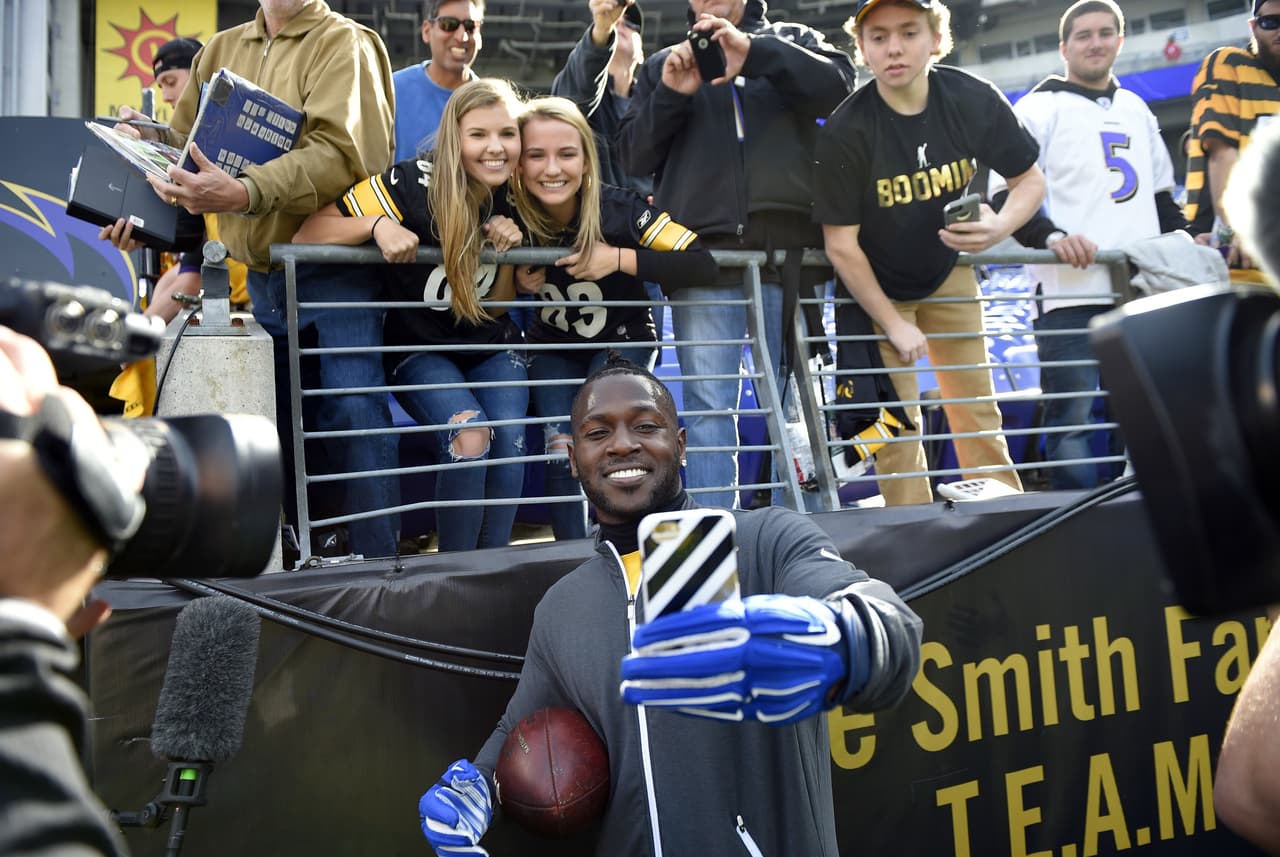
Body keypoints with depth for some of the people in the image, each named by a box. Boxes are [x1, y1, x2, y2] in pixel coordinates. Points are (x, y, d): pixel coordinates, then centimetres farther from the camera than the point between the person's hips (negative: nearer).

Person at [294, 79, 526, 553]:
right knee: (470, 435, -28)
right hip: (421, 350, -4)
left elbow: (496, 310, 3)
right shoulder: (413, 185, -19)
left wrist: (509, 251, -15)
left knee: (509, 440, -22)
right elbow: (307, 234, -21)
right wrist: (377, 223, -36)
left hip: (492, 347, 4)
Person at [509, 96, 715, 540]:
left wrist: (620, 259, -37)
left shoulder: (618, 208, -27)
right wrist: (516, 282, -25)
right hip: (553, 348, 2)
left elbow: (702, 264, -31)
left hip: (624, 341, -2)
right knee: (562, 449, -15)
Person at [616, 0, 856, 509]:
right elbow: (634, 157, 13)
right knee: (709, 405, -6)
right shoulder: (662, 65, 22)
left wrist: (755, 52, -13)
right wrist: (671, 97, -4)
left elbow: (839, 86, -2)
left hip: (789, 248, 0)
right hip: (702, 252, 1)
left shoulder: (793, 41, 19)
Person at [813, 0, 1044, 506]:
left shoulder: (974, 101, -17)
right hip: (875, 288, -3)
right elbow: (841, 245, -19)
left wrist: (1000, 226, -26)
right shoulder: (846, 131, -25)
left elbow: (1030, 180, -4)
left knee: (977, 407, 6)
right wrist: (893, 323, -16)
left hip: (947, 272, 3)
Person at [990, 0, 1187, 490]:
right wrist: (1051, 236, -22)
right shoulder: (1040, 109, 4)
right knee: (1071, 417, -8)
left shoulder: (1136, 110, 23)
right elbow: (1005, 193, -6)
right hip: (1071, 290, -6)